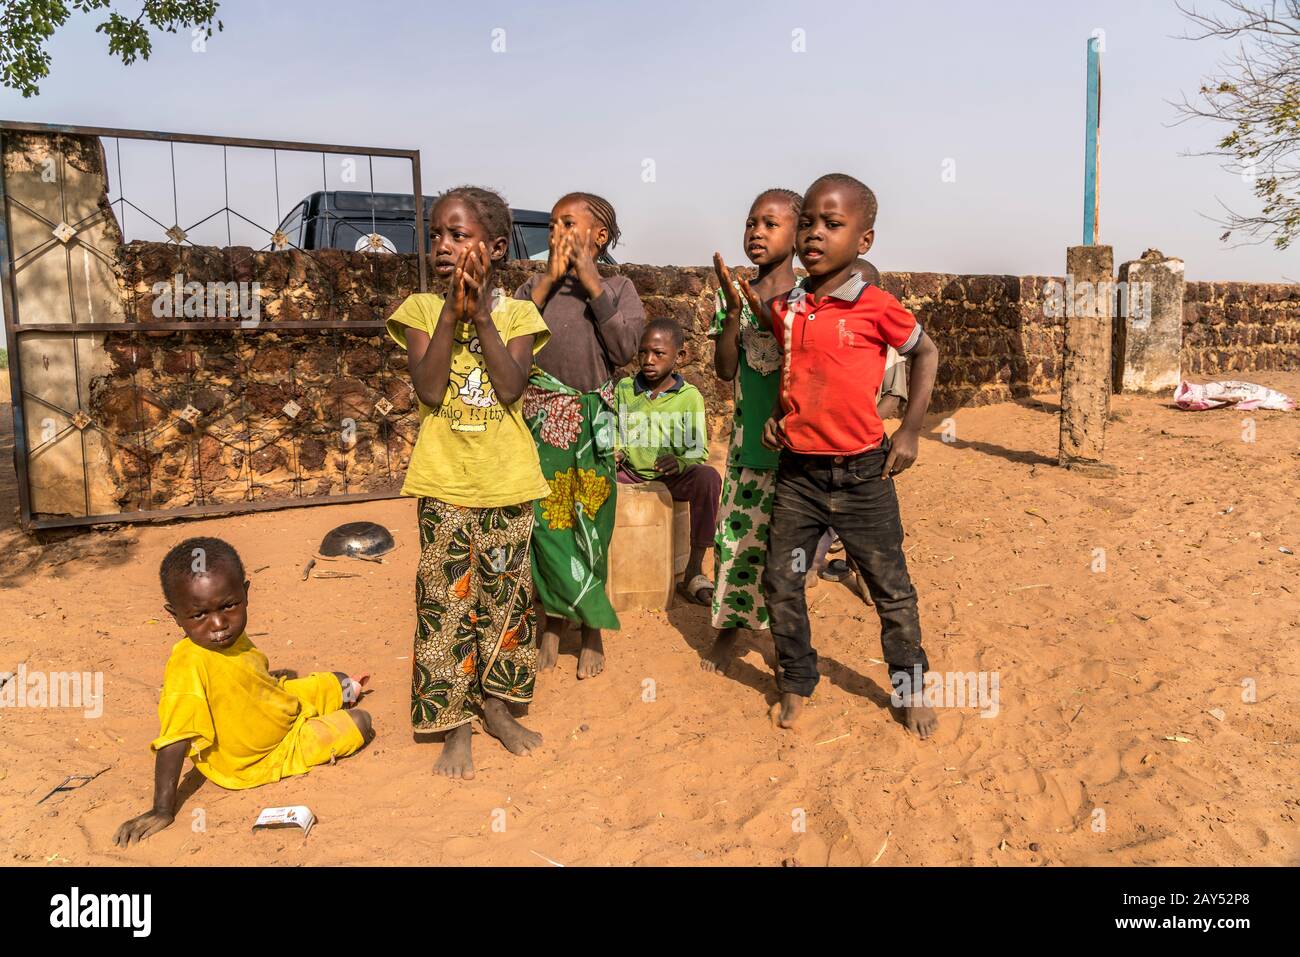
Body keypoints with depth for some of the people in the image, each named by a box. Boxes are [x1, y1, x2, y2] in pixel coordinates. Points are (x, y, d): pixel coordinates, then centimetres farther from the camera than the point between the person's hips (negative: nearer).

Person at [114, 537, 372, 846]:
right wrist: (162, 811, -35)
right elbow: (174, 739, -36)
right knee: (359, 722, -3)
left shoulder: (231, 638, -11)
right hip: (270, 757, -7)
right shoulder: (189, 666, -36)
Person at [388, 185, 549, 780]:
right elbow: (428, 390, -14)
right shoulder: (421, 309, 0)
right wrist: (452, 311, -16)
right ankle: (454, 726, 15)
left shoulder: (517, 314, 1)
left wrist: (481, 313, -15)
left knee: (505, 596, 10)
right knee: (446, 600, 2)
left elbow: (511, 388, -14)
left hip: (508, 482, 1)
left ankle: (494, 705, 28)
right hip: (445, 483, -1)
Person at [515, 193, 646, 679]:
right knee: (545, 522, 2)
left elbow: (625, 347, -11)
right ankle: (552, 619, 19)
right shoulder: (534, 286, 8)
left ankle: (590, 627, 18)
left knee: (591, 525, 4)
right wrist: (549, 280, -9)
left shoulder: (618, 287, 4)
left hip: (593, 420, -1)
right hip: (540, 417, 1)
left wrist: (591, 283, -10)